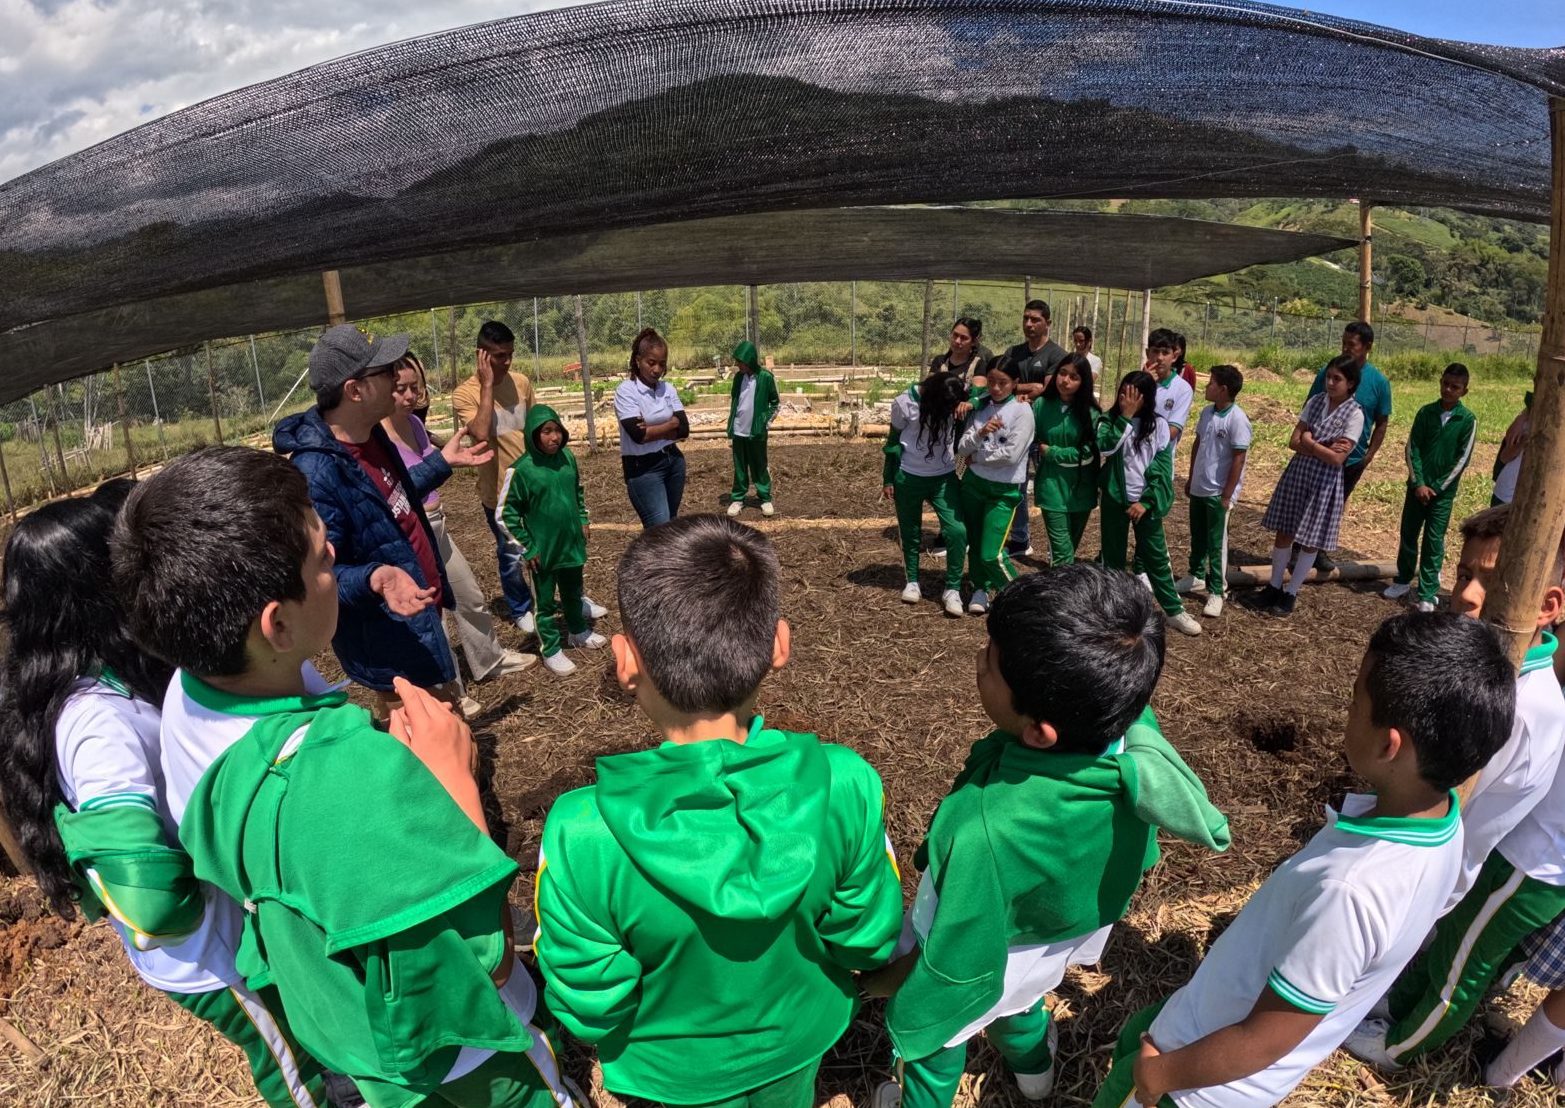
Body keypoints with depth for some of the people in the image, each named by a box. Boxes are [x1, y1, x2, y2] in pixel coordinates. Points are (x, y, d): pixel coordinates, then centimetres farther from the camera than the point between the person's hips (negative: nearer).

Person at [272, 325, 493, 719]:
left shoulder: (370, 433, 0)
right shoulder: (316, 472, -29)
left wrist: (442, 462, 21)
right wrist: (373, 578, -42)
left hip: (421, 618, 9)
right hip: (391, 646, -9)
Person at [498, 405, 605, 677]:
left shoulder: (568, 457, -3)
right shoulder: (521, 469, -19)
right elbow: (506, 514, -13)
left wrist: (583, 521, 12)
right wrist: (527, 547, -11)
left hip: (571, 541, 5)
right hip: (543, 549, -5)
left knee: (574, 592, 23)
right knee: (545, 600, 9)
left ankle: (578, 631, 44)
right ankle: (551, 650, 21)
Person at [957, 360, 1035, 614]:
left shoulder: (1022, 411, -11)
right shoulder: (980, 407, 3)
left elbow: (1011, 455, -20)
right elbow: (961, 449, -2)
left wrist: (976, 457, -8)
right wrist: (980, 433, -21)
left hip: (1005, 490, -5)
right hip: (973, 483, 5)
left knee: (991, 553, -8)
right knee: (975, 543, 13)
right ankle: (981, 589, 33)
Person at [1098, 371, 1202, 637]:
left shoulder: (1159, 425, -3)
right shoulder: (1110, 420, -3)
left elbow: (1163, 468, -5)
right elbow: (1105, 447, -23)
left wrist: (1146, 502, -13)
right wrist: (1125, 416, -22)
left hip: (1146, 501, 0)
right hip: (1115, 499, 0)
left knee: (1156, 557, 7)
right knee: (1112, 556, 10)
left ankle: (1174, 611, 17)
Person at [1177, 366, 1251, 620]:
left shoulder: (1237, 419, -18)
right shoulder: (1207, 412, 4)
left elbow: (1238, 459, -17)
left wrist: (1227, 495, -16)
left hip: (1217, 492, -7)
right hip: (1199, 487, 7)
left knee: (1216, 543, 1)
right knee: (1197, 537, 20)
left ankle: (1216, 591, 10)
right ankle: (1197, 577, 37)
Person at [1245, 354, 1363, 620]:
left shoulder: (1355, 413, -11)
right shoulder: (1314, 402, 2)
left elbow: (1337, 459, -16)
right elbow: (1294, 442, -2)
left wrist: (1309, 442, -9)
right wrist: (1325, 447, -14)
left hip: (1325, 481, -4)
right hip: (1297, 473, 4)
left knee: (1310, 541, 6)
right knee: (1284, 532, 10)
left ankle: (1290, 595, 18)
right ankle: (1274, 588, 23)